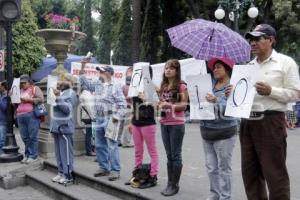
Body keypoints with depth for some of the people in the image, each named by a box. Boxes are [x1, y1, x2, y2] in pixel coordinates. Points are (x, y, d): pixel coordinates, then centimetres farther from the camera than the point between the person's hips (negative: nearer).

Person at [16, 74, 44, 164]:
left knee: (32, 136, -5)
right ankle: (27, 155, 16)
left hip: (32, 115, -6)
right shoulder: (20, 91, 23)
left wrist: (28, 99, -11)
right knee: (25, 137, 7)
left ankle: (33, 156, 1)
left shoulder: (35, 88, 5)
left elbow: (41, 99, -8)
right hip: (20, 116, 6)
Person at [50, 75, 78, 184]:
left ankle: (68, 175, 1)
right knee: (58, 152, 12)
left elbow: (68, 108, -19)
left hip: (65, 127, -8)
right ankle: (61, 172, 20)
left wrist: (58, 98, -23)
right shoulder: (59, 92, 15)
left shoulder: (71, 93, -8)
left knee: (66, 151, -5)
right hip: (57, 126, 8)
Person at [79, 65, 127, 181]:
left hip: (109, 119, -7)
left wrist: (117, 116, -18)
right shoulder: (97, 84, 14)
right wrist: (82, 68, 16)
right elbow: (85, 83, 23)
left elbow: (122, 104, -9)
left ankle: (115, 170, -1)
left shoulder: (115, 87, -6)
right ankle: (104, 168, 24)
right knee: (99, 145, 12)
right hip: (98, 119, 7)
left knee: (112, 146, -6)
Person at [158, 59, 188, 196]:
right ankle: (169, 183, 20)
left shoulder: (181, 86, -6)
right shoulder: (163, 86, 12)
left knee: (175, 155, 1)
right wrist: (160, 105, -2)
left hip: (176, 124, -6)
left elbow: (184, 105, -11)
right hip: (164, 123, 6)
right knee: (169, 155, 12)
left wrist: (170, 105, -25)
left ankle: (174, 185, 11)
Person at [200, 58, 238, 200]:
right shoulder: (210, 85, 11)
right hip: (207, 132, 6)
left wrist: (216, 101, -29)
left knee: (223, 168, 0)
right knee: (211, 167, 11)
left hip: (224, 132, -6)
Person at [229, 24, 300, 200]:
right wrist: (234, 92, 2)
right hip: (247, 122, 6)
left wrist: (271, 91, -19)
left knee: (275, 173, -1)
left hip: (271, 122, -6)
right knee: (250, 172, 12)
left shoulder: (285, 62, -1)